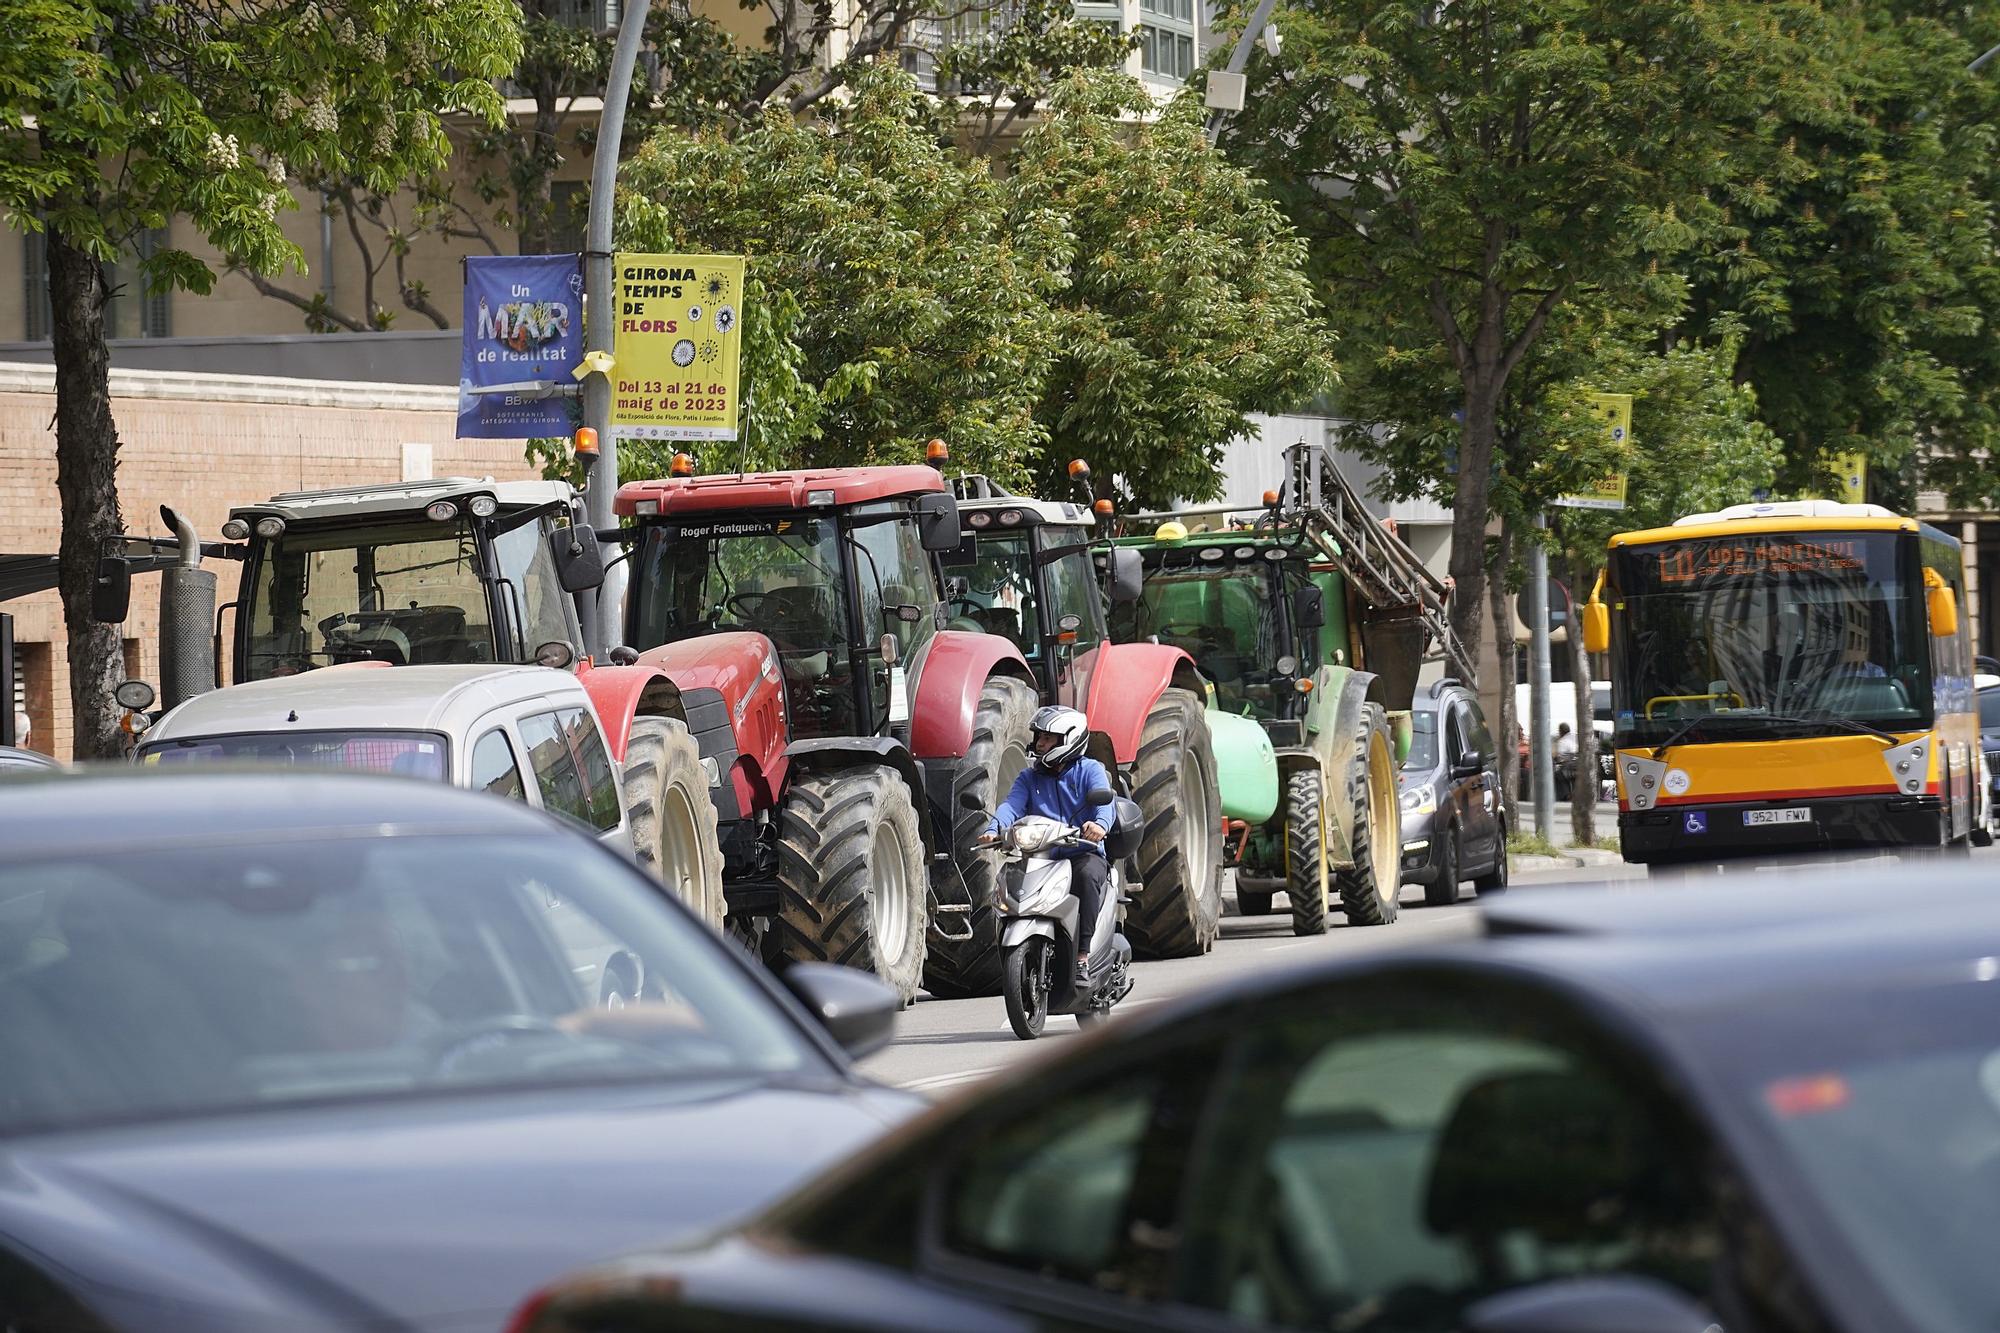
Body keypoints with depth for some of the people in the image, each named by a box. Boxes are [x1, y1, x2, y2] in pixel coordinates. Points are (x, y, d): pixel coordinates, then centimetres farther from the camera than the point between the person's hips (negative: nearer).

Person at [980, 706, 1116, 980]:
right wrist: (993, 830, -23)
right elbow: (1012, 805, 0)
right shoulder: (1029, 777, 18)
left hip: (1084, 853, -4)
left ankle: (1082, 956, -36)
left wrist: (1100, 824, -39)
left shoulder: (1089, 770, 5)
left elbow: (1105, 801, -14)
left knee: (1087, 875, -37)